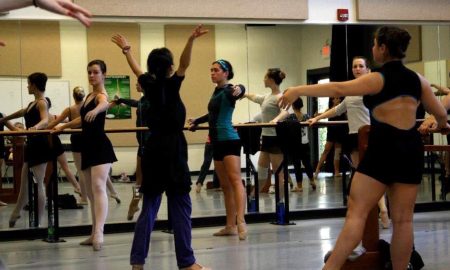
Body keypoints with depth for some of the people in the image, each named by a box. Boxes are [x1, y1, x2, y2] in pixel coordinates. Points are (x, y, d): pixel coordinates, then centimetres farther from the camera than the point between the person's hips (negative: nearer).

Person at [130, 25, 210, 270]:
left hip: (153, 149, 7)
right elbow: (184, 65, -22)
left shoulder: (149, 86, 6)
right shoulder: (171, 86, -10)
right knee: (180, 206, -2)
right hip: (172, 149, -7)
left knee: (149, 206, 10)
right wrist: (191, 40, -33)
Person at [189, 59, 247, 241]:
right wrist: (197, 121, 49)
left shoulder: (228, 91, -9)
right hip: (217, 141, 9)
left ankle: (241, 222, -29)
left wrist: (239, 90, -57)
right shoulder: (216, 92, 17)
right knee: (225, 185, 7)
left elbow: (239, 89, -33)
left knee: (235, 181, -18)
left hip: (229, 140, -9)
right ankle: (231, 226, 8)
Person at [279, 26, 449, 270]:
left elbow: (339, 89, -19)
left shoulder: (378, 79, -7)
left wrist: (298, 90, -21)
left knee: (356, 213, -6)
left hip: (383, 148, -5)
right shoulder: (418, 80, 8)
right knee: (403, 219, 7)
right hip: (410, 149, 5)